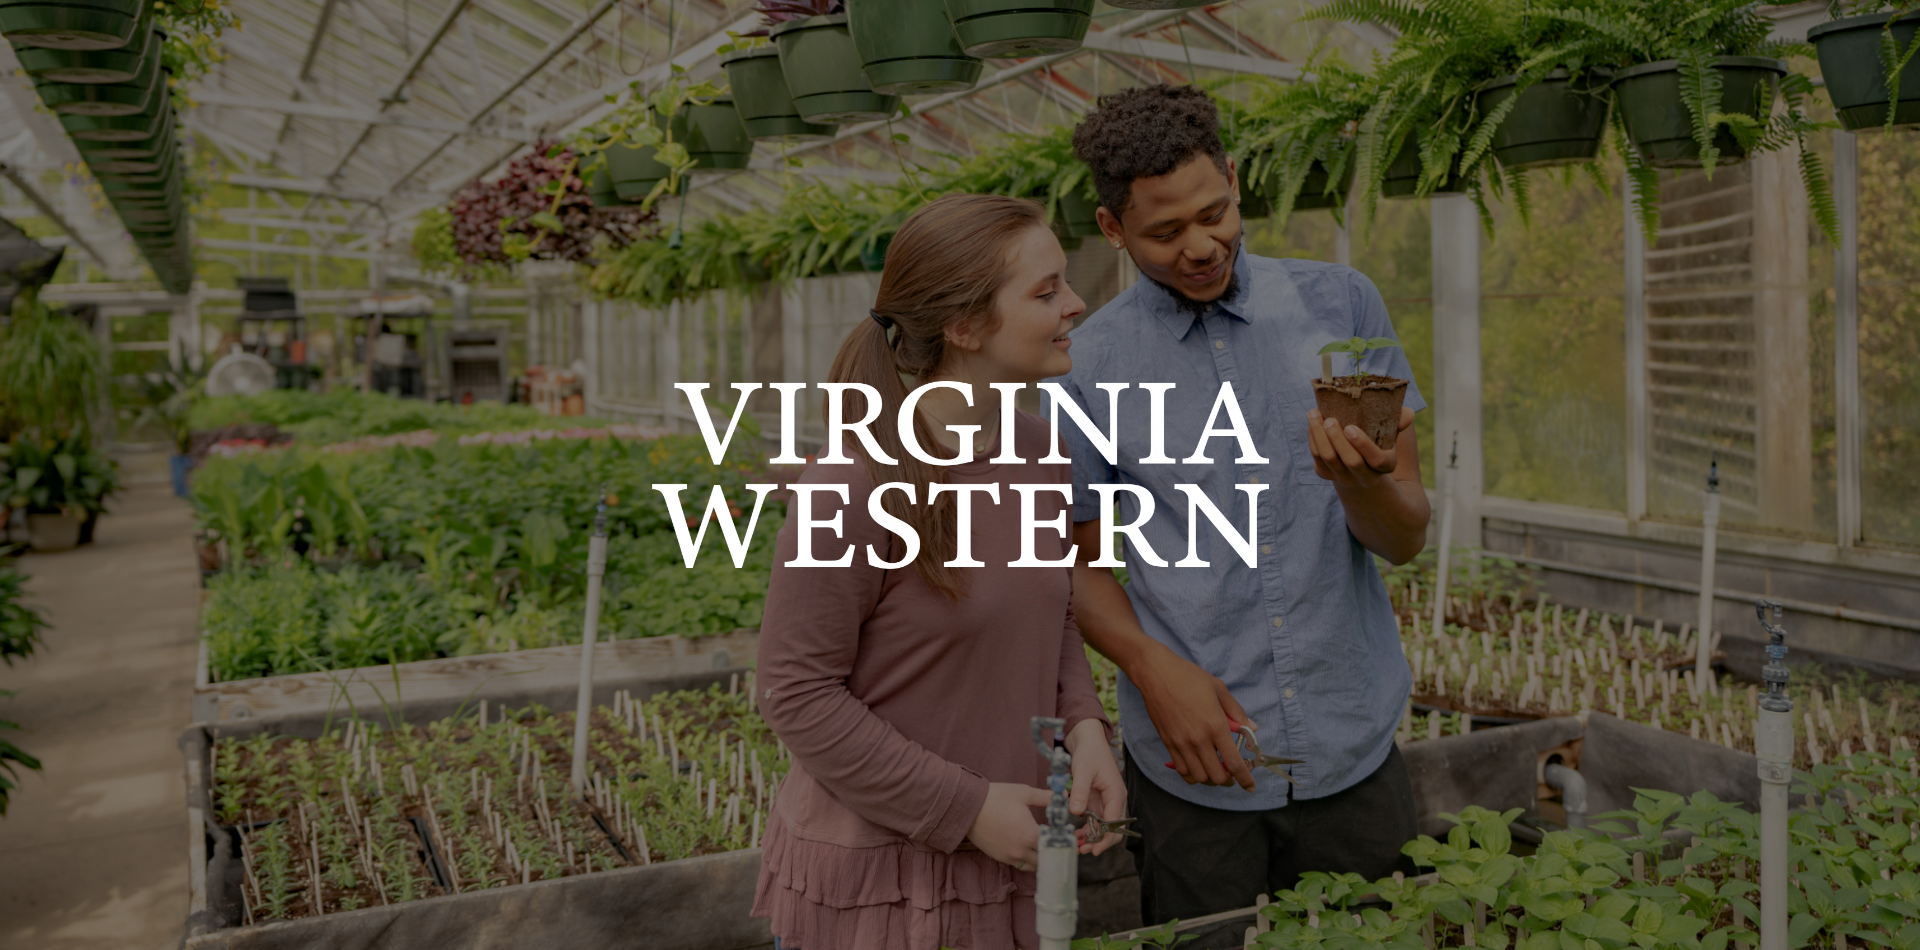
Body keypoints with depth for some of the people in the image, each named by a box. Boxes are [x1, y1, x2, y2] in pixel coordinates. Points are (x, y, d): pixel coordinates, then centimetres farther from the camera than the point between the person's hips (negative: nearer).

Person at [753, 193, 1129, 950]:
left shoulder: (1038, 454, -2)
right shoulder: (853, 491, -22)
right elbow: (798, 694, -17)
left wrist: (1084, 728, -6)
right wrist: (967, 809, -16)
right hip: (872, 873, -6)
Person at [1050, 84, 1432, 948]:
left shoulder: (1339, 305, -1)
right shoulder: (1086, 365, -3)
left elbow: (1405, 538, -1)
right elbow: (1082, 562, 6)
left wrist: (1358, 480, -24)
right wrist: (1153, 666, -13)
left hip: (1351, 749, 2)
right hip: (1194, 765, -1)